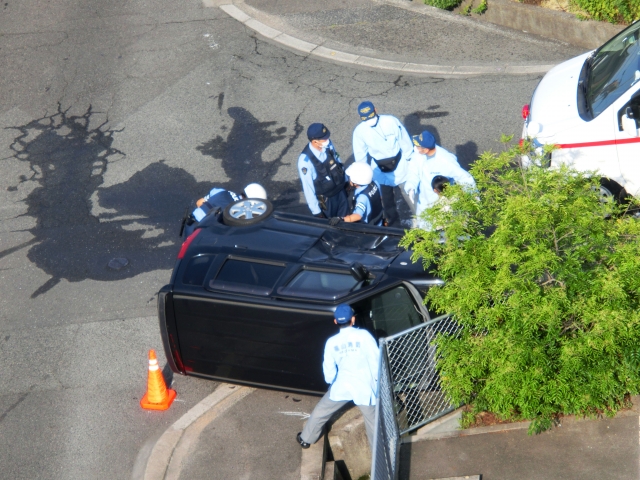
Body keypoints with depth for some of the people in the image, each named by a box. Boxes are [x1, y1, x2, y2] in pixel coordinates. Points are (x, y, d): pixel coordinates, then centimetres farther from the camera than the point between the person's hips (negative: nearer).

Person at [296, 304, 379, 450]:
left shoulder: (332, 342, -7)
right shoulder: (364, 336, -14)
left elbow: (329, 371, -2)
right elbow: (376, 359, -11)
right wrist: (376, 378, 5)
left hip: (342, 387, 2)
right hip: (365, 386, -2)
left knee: (320, 412, 23)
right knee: (373, 419, 15)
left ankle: (306, 439, 37)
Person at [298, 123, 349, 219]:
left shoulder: (328, 145, -14)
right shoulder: (305, 160, -30)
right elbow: (308, 188, -21)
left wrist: (346, 182, 16)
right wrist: (316, 211, -15)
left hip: (341, 191, 5)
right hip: (325, 199, -5)